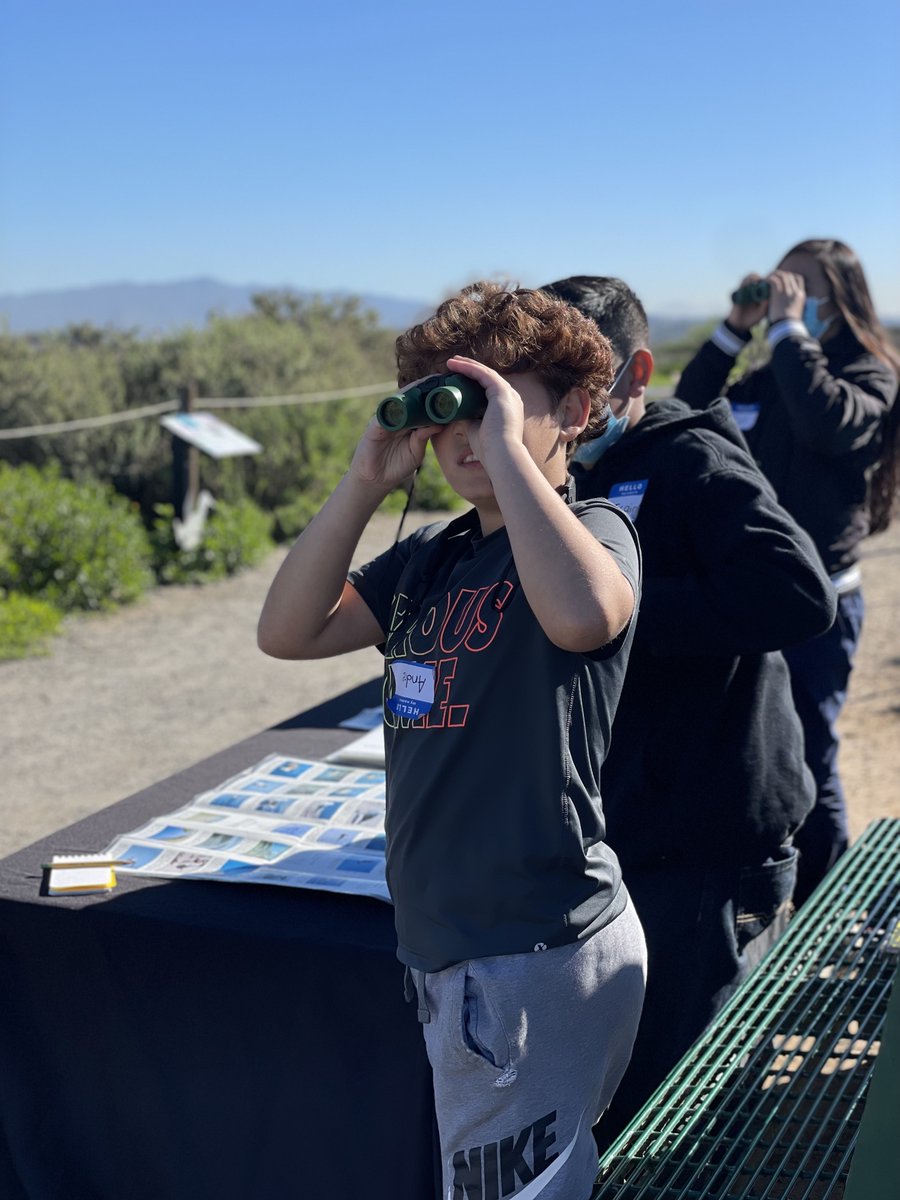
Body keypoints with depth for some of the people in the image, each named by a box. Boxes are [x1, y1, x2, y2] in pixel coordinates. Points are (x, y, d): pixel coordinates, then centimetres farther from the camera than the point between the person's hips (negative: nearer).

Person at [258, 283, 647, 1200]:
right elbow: (289, 631, 2)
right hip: (448, 947, 7)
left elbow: (583, 615, -36)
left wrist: (506, 445, -28)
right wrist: (364, 482, -5)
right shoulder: (428, 560, 10)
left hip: (535, 954, -7)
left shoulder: (591, 531, -11)